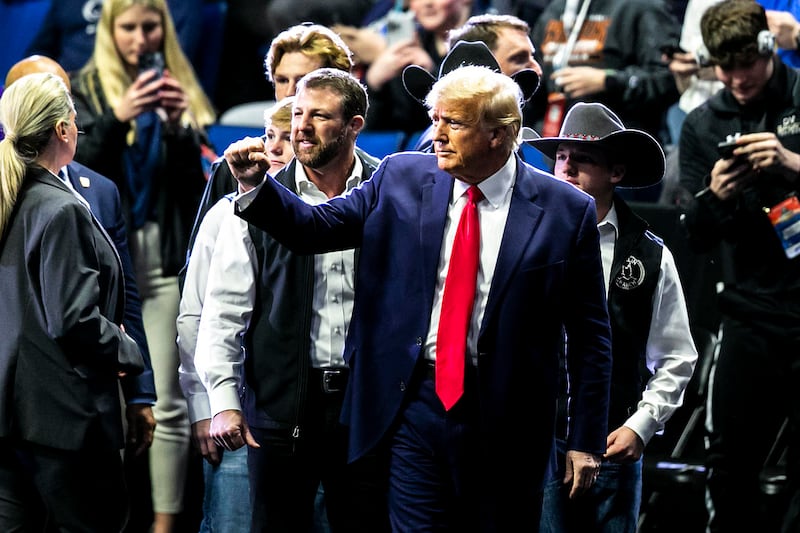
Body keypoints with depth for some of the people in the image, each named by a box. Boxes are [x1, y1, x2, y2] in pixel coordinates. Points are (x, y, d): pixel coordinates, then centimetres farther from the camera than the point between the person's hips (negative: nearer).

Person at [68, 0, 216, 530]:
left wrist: (178, 125, -13)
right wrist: (118, 117, -22)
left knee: (168, 405, -2)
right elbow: (78, 167, -7)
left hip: (167, 256, 1)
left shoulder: (182, 90, 9)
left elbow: (198, 179, 4)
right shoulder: (88, 88, 5)